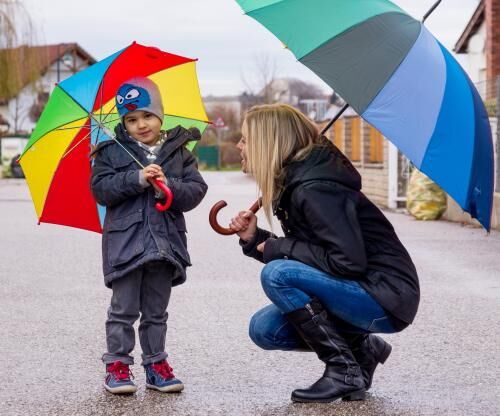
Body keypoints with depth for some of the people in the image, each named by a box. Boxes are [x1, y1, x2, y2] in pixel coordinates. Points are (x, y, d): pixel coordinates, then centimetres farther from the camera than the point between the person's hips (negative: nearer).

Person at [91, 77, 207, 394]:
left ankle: (156, 364, 20)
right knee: (124, 309, 1)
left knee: (156, 311, 12)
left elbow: (197, 189, -1)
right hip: (125, 240, -2)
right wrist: (137, 179, -19)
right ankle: (117, 364, 8)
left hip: (165, 241, 2)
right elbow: (101, 189, -9)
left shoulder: (179, 152, 6)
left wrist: (169, 186, -19)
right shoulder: (112, 152, 2)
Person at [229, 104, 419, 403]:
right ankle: (362, 349, 12)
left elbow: (348, 262, -27)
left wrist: (281, 247, -18)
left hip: (387, 298, -10)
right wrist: (254, 239, -1)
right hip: (360, 292, 10)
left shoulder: (314, 189, -21)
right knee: (264, 329, 1)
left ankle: (344, 370, -14)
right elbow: (299, 255, 15)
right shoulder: (292, 183, 8)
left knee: (276, 274, -24)